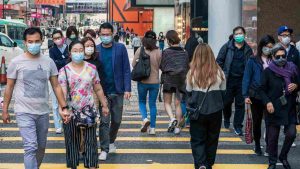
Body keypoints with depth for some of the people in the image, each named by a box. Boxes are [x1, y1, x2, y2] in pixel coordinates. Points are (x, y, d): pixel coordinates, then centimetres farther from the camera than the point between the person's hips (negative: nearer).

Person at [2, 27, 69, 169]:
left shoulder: (49, 62, 1)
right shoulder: (16, 62, -6)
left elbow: (56, 86, 6)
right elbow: (9, 88, 1)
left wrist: (64, 108, -1)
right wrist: (5, 110, 2)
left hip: (43, 112, 4)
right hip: (24, 112, -4)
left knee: (41, 147, 15)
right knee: (31, 147, -14)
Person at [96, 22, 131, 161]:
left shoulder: (120, 48, -1)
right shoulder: (96, 50, -1)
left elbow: (126, 70, -1)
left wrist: (127, 89, -7)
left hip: (117, 91, 1)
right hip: (102, 91, -1)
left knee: (117, 120, 13)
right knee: (104, 121, -2)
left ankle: (111, 141, 35)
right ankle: (104, 149, 3)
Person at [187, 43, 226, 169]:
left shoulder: (192, 72, -10)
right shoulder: (219, 72, -7)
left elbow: (188, 91, 2)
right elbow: (223, 92, 6)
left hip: (197, 111, -1)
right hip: (215, 111, 2)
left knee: (197, 140, 7)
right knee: (212, 139, 17)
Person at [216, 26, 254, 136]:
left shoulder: (248, 50, 7)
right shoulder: (227, 47, 1)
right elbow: (219, 61, 2)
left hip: (242, 80, 1)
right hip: (229, 79, -1)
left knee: (240, 104, 3)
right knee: (227, 101, 9)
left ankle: (238, 126, 12)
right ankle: (227, 119, 36)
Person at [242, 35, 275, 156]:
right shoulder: (253, 61, -2)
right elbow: (246, 78, -2)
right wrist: (246, 95, -9)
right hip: (256, 96, -1)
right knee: (257, 122, 10)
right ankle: (257, 145, 25)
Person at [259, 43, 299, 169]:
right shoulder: (268, 71, -3)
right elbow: (262, 89, -1)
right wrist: (267, 102, -15)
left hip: (289, 108, 2)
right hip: (273, 109, -2)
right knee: (273, 136, 3)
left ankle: (283, 157, 22)